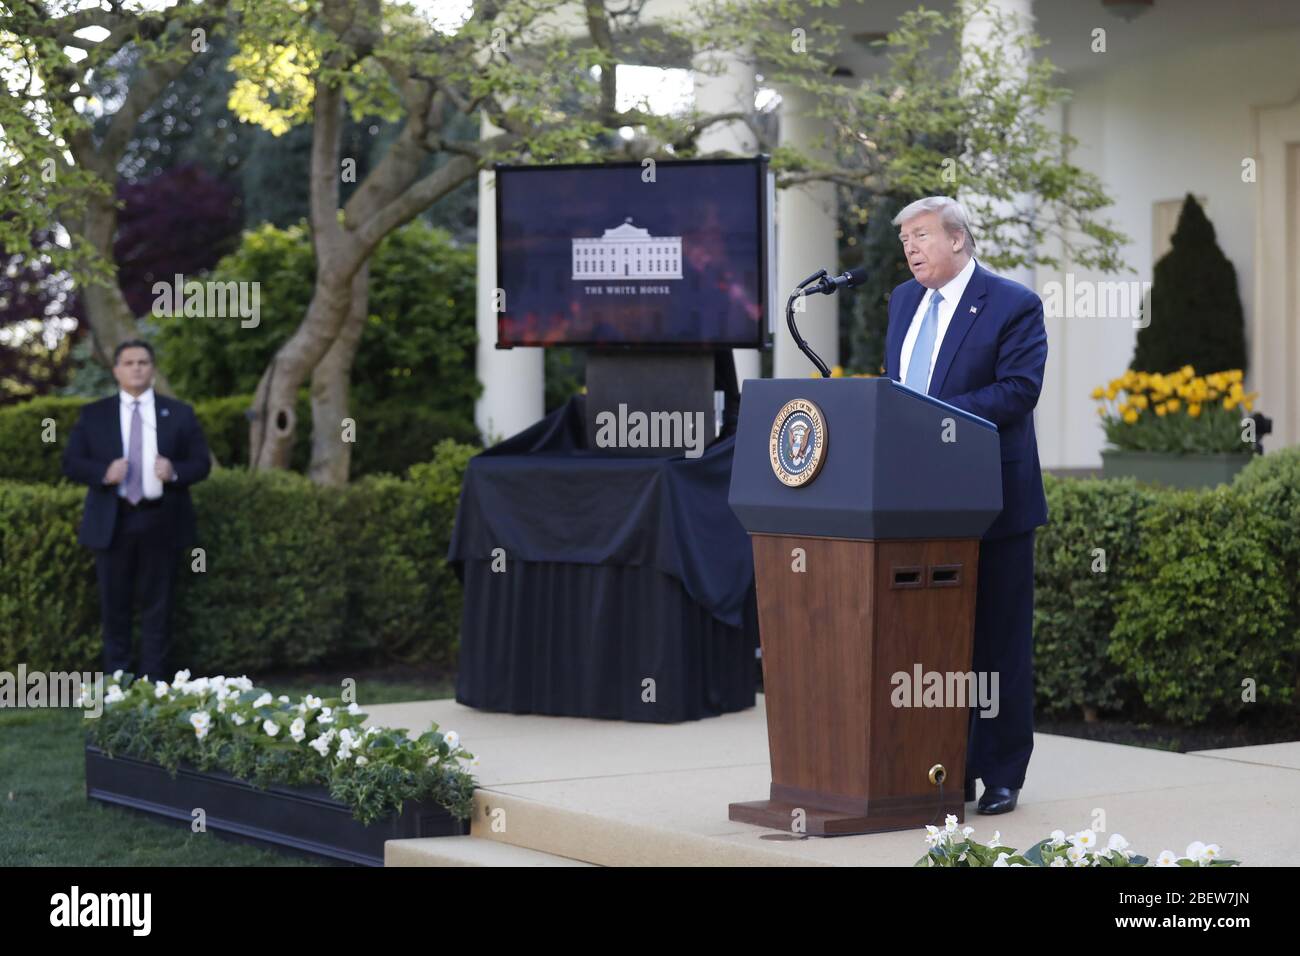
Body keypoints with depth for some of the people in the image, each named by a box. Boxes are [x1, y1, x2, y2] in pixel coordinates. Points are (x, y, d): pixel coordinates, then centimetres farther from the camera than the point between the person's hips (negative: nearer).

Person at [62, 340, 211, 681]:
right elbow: (71, 462, 3)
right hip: (112, 522, 0)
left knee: (157, 605, 4)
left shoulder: (179, 413, 8)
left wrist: (175, 471, -17)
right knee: (115, 605, 5)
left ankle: (153, 682, 10)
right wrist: (104, 473, -16)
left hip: (161, 522, 0)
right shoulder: (94, 415, 7)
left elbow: (202, 463, 5)